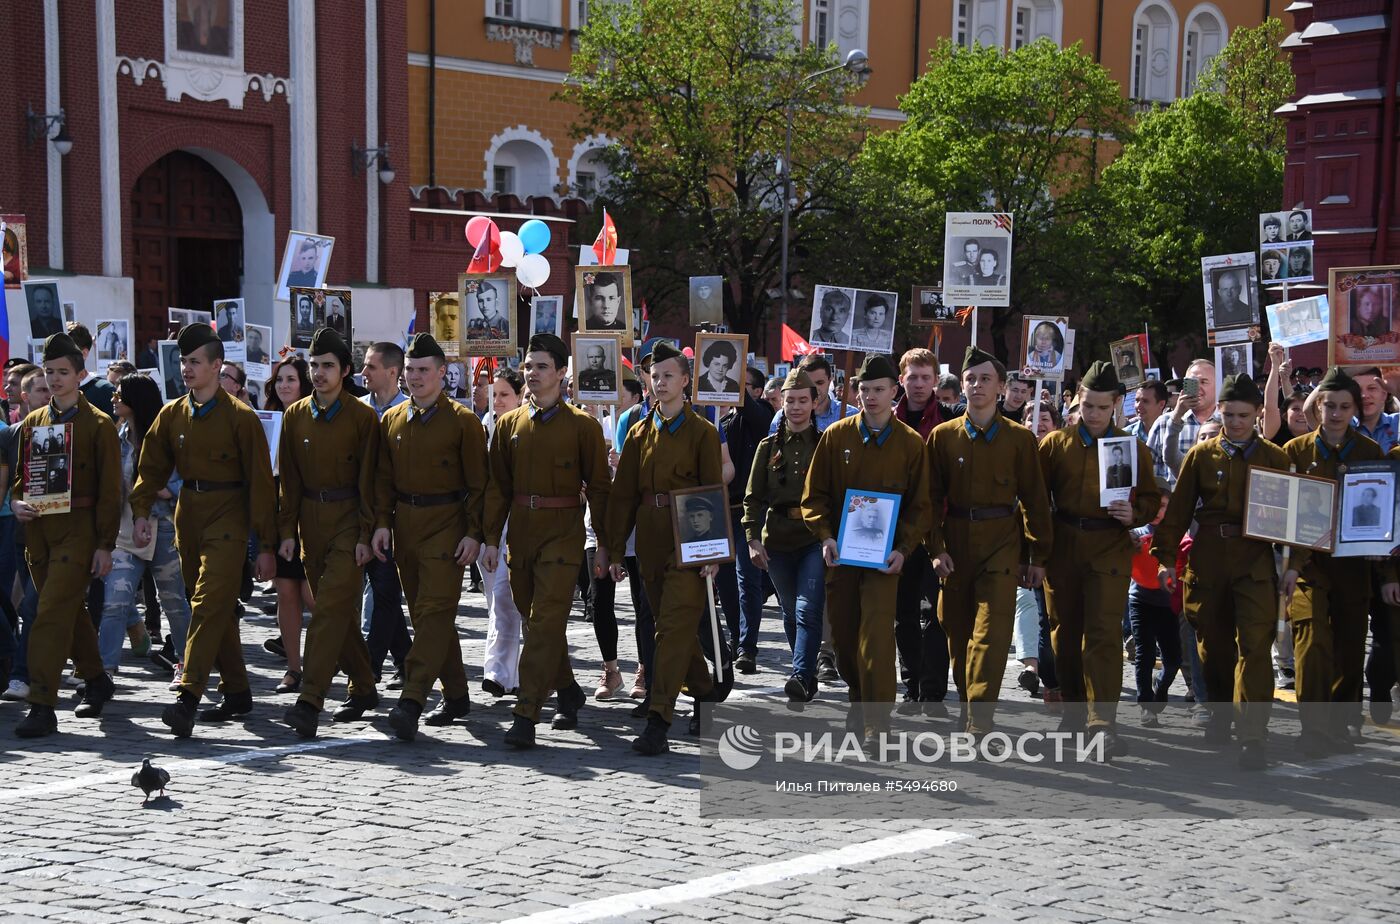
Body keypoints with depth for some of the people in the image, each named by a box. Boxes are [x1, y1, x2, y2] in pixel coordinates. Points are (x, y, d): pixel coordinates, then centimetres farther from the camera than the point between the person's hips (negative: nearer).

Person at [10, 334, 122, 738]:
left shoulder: (99, 425, -2)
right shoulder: (32, 422, 14)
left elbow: (110, 489, -3)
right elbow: (19, 474, 20)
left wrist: (105, 545, -8)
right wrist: (16, 502, -3)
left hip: (77, 527, -6)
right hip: (38, 529, 6)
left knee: (52, 613, -13)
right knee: (71, 612, 16)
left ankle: (42, 705, -14)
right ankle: (97, 681, 33)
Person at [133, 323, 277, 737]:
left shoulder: (240, 417, -7)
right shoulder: (172, 415, 9)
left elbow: (260, 482, -7)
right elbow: (152, 467, 12)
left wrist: (265, 545, -9)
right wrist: (141, 511, -7)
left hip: (227, 519, -6)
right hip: (188, 516, 6)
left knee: (209, 606, -15)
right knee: (217, 609, 12)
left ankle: (188, 698, -21)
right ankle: (237, 693, 21)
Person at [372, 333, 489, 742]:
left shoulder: (463, 421, -4)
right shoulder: (391, 420, 10)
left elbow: (478, 482, -5)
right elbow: (384, 478, 12)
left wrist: (473, 534, -10)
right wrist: (382, 523, 2)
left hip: (446, 524, -6)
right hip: (405, 524, 6)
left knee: (434, 610, -13)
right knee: (424, 612, 9)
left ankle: (412, 700, -19)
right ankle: (456, 695, 20)